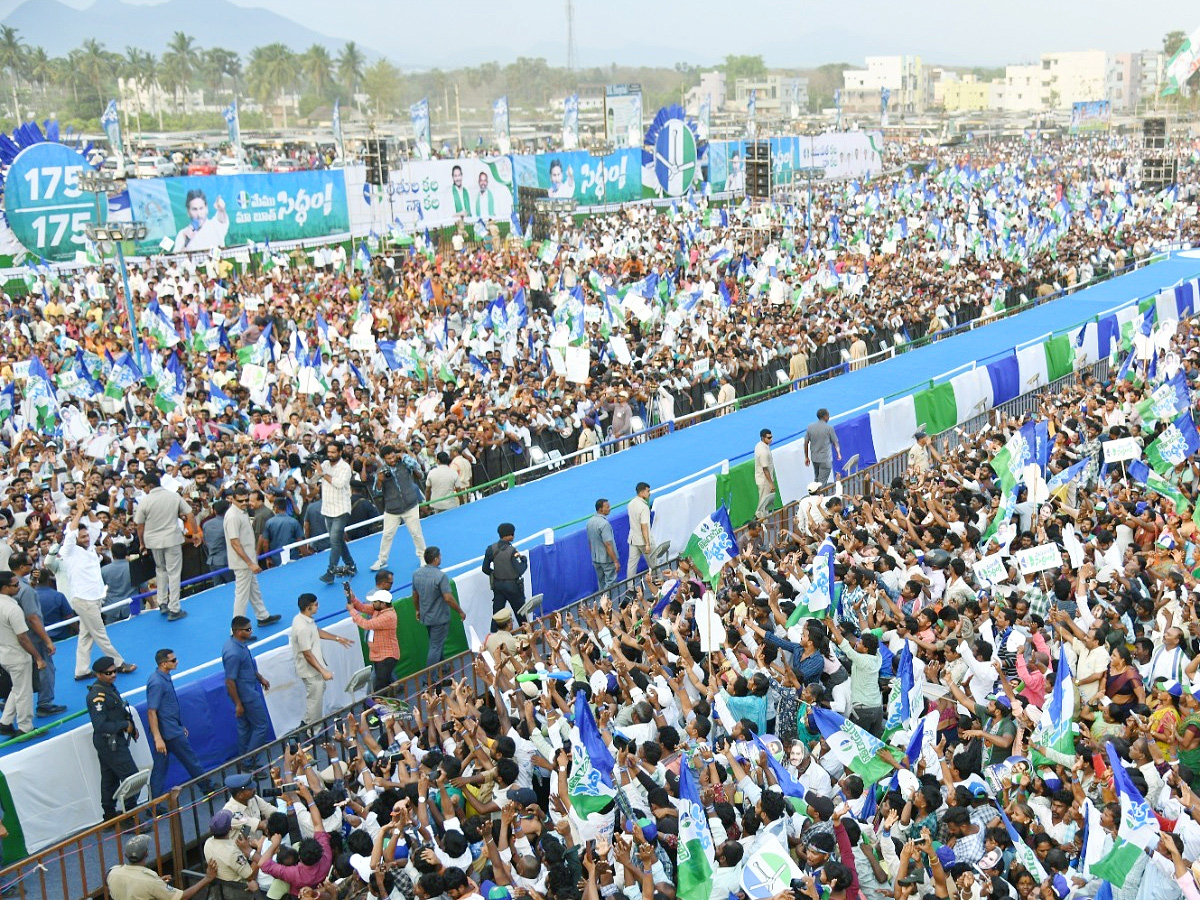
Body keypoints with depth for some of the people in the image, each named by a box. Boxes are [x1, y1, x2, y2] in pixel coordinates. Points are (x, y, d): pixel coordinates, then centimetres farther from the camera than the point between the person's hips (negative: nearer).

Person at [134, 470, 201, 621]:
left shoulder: (144, 501, -9)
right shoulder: (174, 496, -5)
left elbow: (140, 525, -4)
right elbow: (190, 515, -4)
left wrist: (142, 542, 11)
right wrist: (196, 533, 7)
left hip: (153, 541, 1)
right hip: (172, 539, -1)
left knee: (160, 569, 22)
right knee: (174, 573, 3)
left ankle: (162, 603, 20)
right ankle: (173, 610, 2)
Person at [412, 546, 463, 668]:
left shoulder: (416, 574, -2)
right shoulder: (440, 576, -25)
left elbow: (415, 595, 10)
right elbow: (448, 598, -24)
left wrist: (417, 610, 25)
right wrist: (460, 612, -12)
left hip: (425, 616, 8)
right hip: (439, 617, -8)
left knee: (436, 644, 24)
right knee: (436, 647, 2)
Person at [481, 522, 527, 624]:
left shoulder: (491, 549, -5)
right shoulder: (512, 550, -20)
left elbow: (485, 569, 0)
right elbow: (519, 571, -21)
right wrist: (524, 559, -5)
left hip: (497, 584, 4)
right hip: (512, 584, -4)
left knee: (496, 613, 9)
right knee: (520, 612, 12)